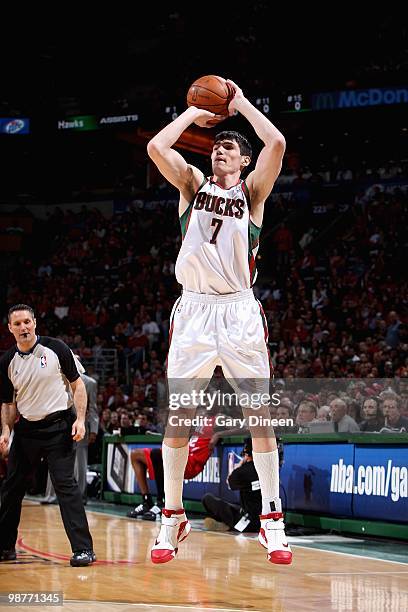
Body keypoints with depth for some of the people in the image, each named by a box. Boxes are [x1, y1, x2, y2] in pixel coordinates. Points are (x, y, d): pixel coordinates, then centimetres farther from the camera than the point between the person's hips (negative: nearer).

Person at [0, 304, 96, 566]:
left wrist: (80, 419, -11)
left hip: (59, 425, -4)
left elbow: (77, 384, -1)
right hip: (26, 428, 5)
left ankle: (83, 549, -14)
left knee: (65, 484, -14)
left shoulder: (56, 348, -5)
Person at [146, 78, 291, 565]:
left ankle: (272, 519, 0)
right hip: (193, 309, 1)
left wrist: (240, 103, 1)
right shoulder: (193, 183, 12)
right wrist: (194, 113, 5)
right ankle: (173, 518, 8)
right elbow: (157, 147, -6)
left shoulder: (252, 191, 7)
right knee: (178, 415, 0)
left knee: (260, 413, -4)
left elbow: (276, 144, -11)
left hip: (239, 311, -1)